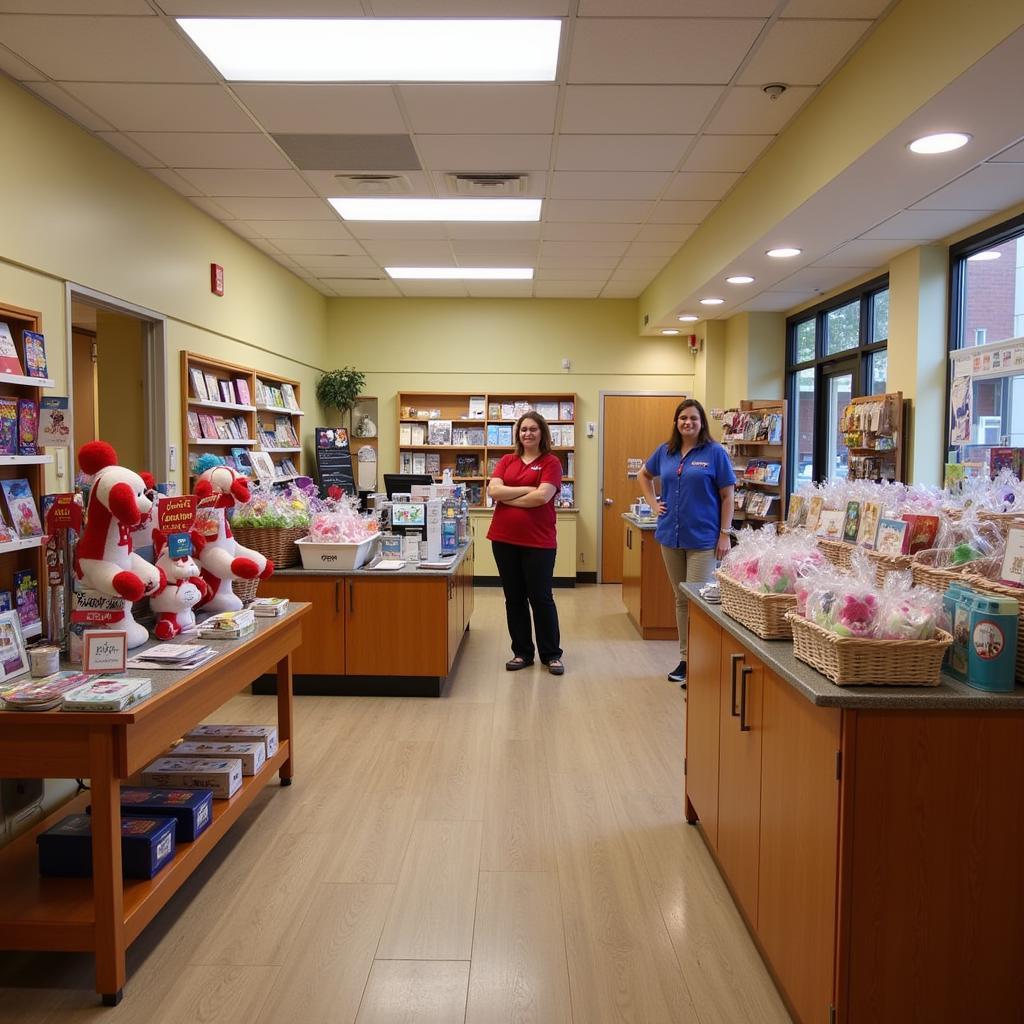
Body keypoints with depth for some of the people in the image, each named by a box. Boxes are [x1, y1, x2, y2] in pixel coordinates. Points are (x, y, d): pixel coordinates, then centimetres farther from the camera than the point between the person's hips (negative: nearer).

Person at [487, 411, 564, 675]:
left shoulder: (551, 462, -2)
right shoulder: (506, 461, 10)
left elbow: (542, 496, -16)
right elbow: (494, 490, -5)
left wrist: (506, 497, -7)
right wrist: (527, 489, -12)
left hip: (538, 540, -4)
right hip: (504, 539, 4)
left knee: (541, 598, 2)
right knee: (514, 598, 11)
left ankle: (551, 654, 16)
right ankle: (522, 652, 23)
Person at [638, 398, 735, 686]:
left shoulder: (715, 452, -5)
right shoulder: (665, 451, 7)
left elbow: (726, 497, -5)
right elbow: (644, 475, 26)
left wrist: (725, 534, -11)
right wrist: (653, 503, 12)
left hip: (703, 539, -5)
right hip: (671, 536, 5)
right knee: (681, 599, 12)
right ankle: (685, 658, 23)